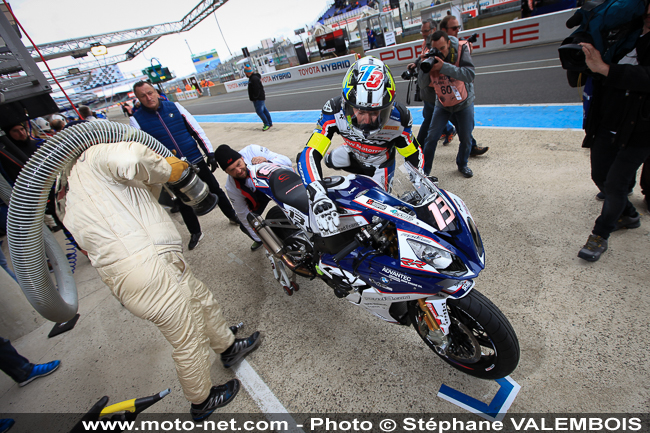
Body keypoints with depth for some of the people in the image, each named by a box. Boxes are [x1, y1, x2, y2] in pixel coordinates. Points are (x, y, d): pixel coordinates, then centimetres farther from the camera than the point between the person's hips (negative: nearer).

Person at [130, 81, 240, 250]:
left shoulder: (174, 107, 1)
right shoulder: (136, 119, -3)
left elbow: (197, 130, 3)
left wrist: (210, 153, -1)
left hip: (197, 161, 1)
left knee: (215, 190, 12)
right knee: (184, 204, 12)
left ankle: (233, 216, 33)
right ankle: (195, 233, 32)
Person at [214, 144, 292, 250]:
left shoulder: (253, 150, -33)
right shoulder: (231, 187, -27)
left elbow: (286, 161, -27)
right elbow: (244, 215, -17)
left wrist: (268, 162, -49)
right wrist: (261, 239, -12)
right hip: (258, 197, 1)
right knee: (246, 226, -5)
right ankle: (259, 240, 33)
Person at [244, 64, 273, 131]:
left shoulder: (254, 78, -20)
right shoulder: (253, 77, 13)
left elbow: (256, 90, -25)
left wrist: (255, 98, -20)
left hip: (258, 98, -11)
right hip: (260, 97, 11)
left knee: (259, 111, -9)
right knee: (264, 110, 14)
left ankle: (267, 124, -3)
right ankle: (270, 123, 22)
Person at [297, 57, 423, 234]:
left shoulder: (399, 118, -35)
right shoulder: (334, 110, -38)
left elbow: (414, 156, -19)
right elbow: (309, 155, -45)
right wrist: (319, 198, -59)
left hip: (380, 164, -1)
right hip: (353, 152, 2)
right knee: (333, 161, -19)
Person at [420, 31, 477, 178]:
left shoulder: (461, 49, -18)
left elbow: (470, 74, -31)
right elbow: (423, 85, -12)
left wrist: (444, 67, -37)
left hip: (464, 103, -1)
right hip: (442, 104, 1)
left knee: (466, 138, 6)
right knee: (431, 137, -8)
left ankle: (462, 164, 32)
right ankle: (424, 170, 4)